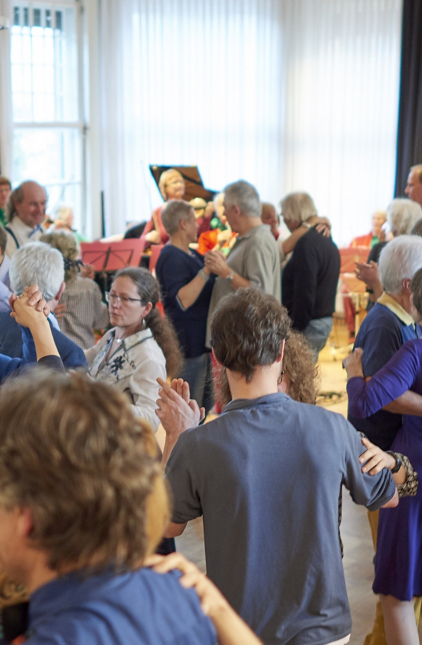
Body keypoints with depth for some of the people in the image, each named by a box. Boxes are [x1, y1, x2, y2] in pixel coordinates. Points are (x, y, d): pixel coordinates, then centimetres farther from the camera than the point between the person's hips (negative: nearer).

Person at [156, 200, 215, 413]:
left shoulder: (191, 255, 14)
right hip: (188, 343, -10)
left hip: (202, 339, 10)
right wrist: (207, 271, -33)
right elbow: (183, 300, -30)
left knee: (206, 404, 18)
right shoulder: (171, 258, -17)